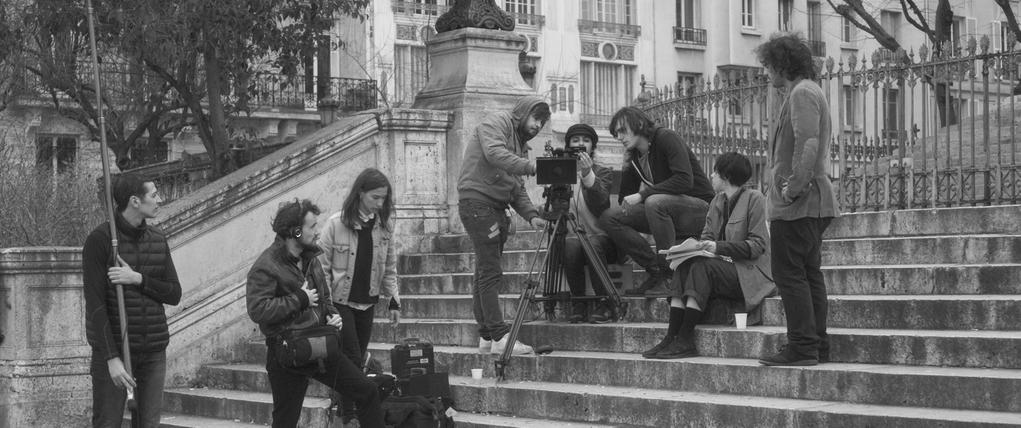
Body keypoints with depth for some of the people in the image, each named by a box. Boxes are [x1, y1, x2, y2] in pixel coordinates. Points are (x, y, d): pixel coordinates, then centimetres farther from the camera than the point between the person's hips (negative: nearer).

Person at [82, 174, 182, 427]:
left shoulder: (158, 240, 7)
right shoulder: (99, 240, -9)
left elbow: (174, 294, 5)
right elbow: (95, 304, -13)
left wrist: (138, 279, -13)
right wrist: (112, 358, -18)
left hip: (153, 351, 5)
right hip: (113, 347, -5)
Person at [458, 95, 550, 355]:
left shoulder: (521, 143, 23)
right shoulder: (496, 123, -2)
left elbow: (517, 189, 18)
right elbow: (495, 153, -22)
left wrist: (531, 215, 2)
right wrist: (531, 167, -27)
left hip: (495, 207, 9)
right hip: (477, 201, -9)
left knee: (486, 273, 10)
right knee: (490, 273, -12)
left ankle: (486, 338, 13)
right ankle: (500, 337, -15)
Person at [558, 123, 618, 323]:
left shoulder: (603, 173, 6)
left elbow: (600, 205, -15)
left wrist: (588, 175, -26)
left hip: (599, 237, -1)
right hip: (572, 235, 1)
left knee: (592, 245, -34)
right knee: (570, 247, -32)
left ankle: (605, 305, -23)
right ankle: (578, 303, -17)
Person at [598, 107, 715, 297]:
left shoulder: (666, 139, -13)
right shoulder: (634, 155, 10)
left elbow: (685, 179, -27)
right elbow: (625, 200, 11)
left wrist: (642, 195, -27)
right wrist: (626, 167, -4)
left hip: (699, 207, -8)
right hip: (665, 210, 8)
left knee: (654, 202, -38)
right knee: (609, 217, -9)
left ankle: (670, 275, -24)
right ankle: (655, 270, -12)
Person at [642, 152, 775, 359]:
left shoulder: (754, 199, -6)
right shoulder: (717, 202, 17)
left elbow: (757, 245, -13)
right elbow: (707, 236, 12)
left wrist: (719, 247, -24)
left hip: (750, 274, -7)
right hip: (726, 269, 7)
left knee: (702, 265, -29)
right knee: (684, 266, -18)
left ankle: (684, 340, -32)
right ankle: (671, 337, -28)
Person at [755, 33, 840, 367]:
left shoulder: (802, 94, -12)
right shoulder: (809, 92, 20)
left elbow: (808, 145, -25)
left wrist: (792, 188, -21)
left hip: (796, 203, -10)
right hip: (813, 201, 10)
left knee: (790, 273, -8)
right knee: (809, 274, 12)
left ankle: (802, 346, -8)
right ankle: (817, 345, 14)